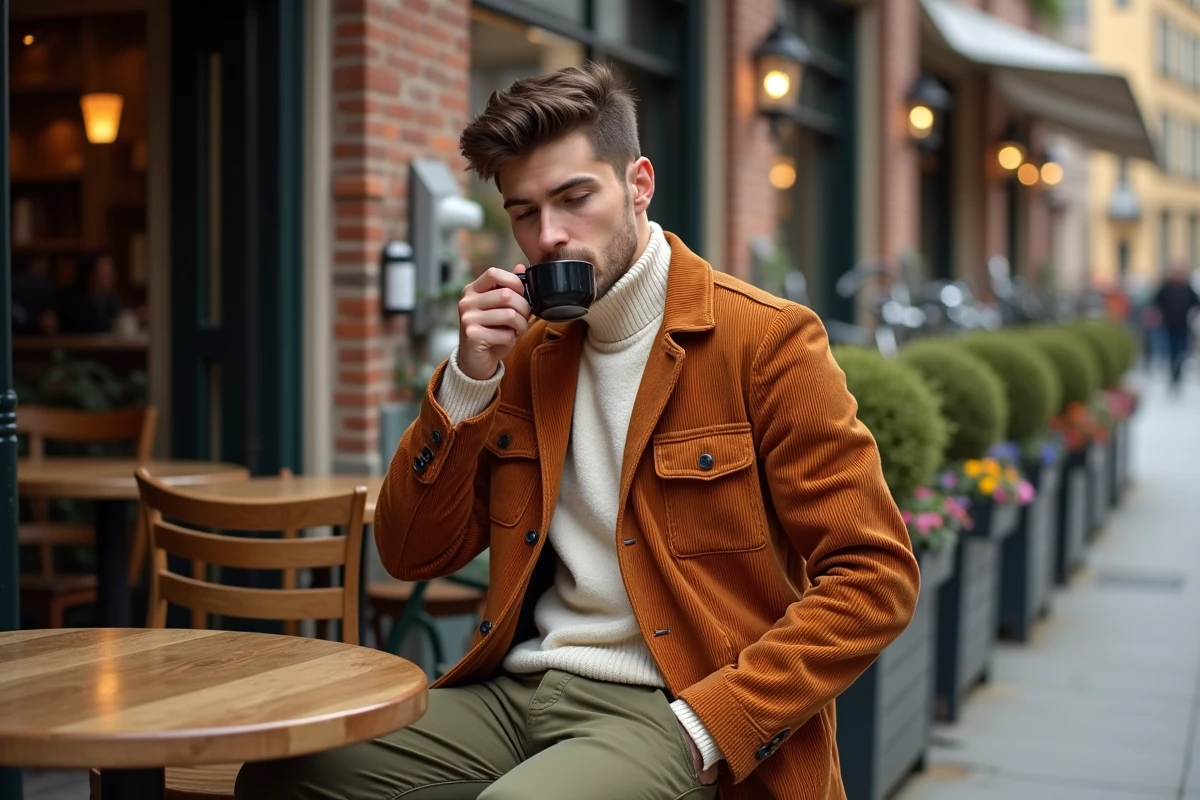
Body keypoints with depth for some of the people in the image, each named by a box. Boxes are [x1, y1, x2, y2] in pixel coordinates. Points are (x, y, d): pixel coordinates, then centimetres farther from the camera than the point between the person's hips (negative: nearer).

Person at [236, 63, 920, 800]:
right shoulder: (524, 350, 13)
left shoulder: (765, 339, -4)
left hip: (662, 711, -5)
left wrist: (711, 725, -15)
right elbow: (412, 555, 11)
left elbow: (876, 579, -8)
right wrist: (469, 379, -2)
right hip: (517, 692, 6)